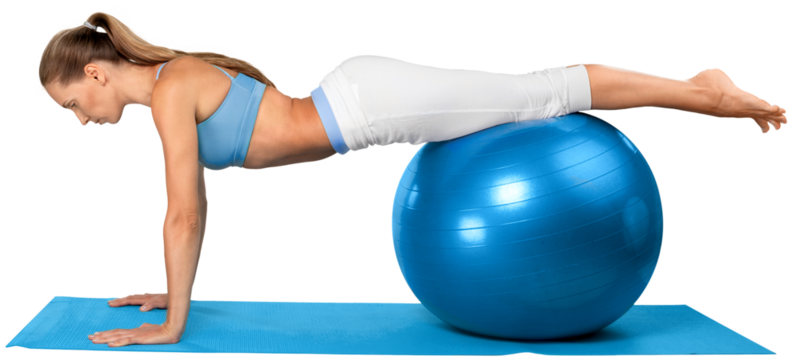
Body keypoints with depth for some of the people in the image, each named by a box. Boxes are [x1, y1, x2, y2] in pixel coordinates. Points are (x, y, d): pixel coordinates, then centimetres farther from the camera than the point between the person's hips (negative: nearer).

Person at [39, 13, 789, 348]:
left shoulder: (171, 90, -15)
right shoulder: (173, 84, 12)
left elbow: (182, 216, -19)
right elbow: (193, 206, 19)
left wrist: (172, 326, -13)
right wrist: (176, 291, 21)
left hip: (372, 100, -7)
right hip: (360, 96, 7)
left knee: (541, 95, 1)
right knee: (530, 98, 15)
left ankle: (700, 92, 14)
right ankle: (700, 89, 29)